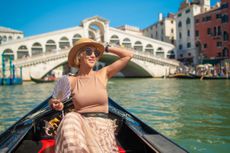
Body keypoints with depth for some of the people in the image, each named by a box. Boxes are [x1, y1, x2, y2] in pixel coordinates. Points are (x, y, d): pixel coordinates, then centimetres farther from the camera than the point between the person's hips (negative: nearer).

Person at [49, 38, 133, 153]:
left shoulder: (102, 74, 2)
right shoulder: (71, 81, 2)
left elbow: (128, 55, 1)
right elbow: (54, 101, 12)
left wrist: (106, 48, 5)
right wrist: (54, 104, -11)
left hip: (103, 128, 0)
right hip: (81, 126, 1)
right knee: (70, 118, -31)